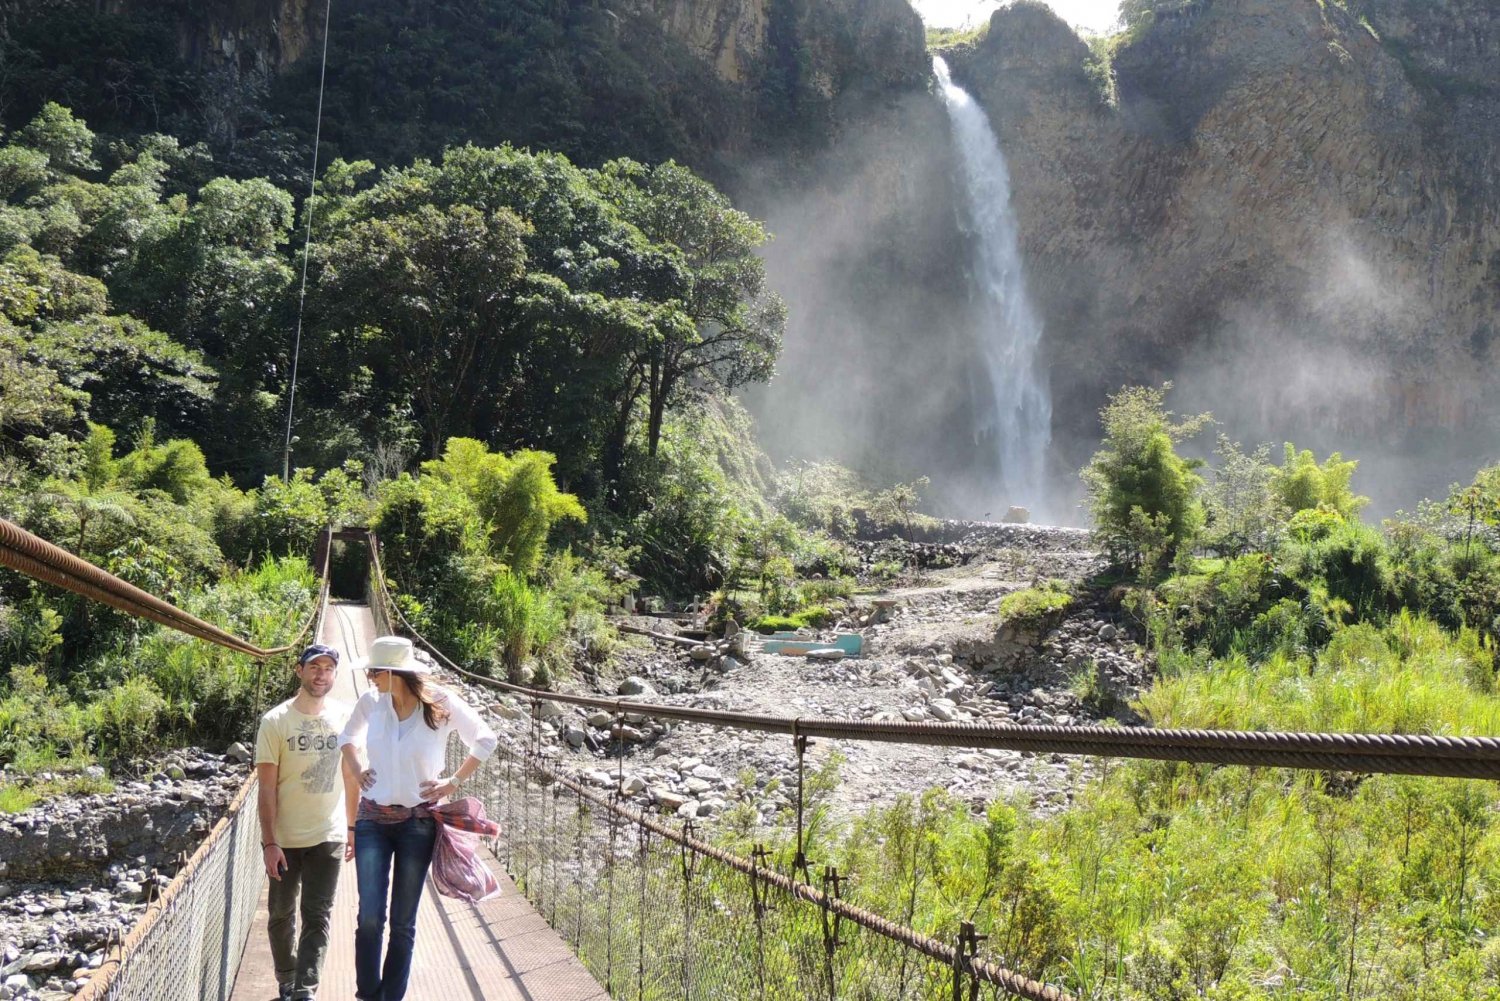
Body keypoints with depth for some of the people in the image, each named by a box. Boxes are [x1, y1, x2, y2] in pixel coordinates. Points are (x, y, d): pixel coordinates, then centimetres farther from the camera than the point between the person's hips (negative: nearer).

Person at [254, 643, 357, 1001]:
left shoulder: (344, 717, -1)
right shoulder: (275, 721, -9)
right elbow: (267, 787, -11)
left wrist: (353, 828, 10)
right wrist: (269, 843, -15)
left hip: (328, 837, 1)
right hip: (284, 839, -1)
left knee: (317, 918, -2)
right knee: (281, 915, 13)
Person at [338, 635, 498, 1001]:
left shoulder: (442, 704, -11)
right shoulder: (371, 701, -2)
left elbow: (486, 740, 2)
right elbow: (347, 735, 21)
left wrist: (453, 782, -3)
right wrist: (356, 769, 7)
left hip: (418, 824, -1)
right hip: (372, 821, 2)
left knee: (403, 924, 6)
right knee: (369, 918, -7)